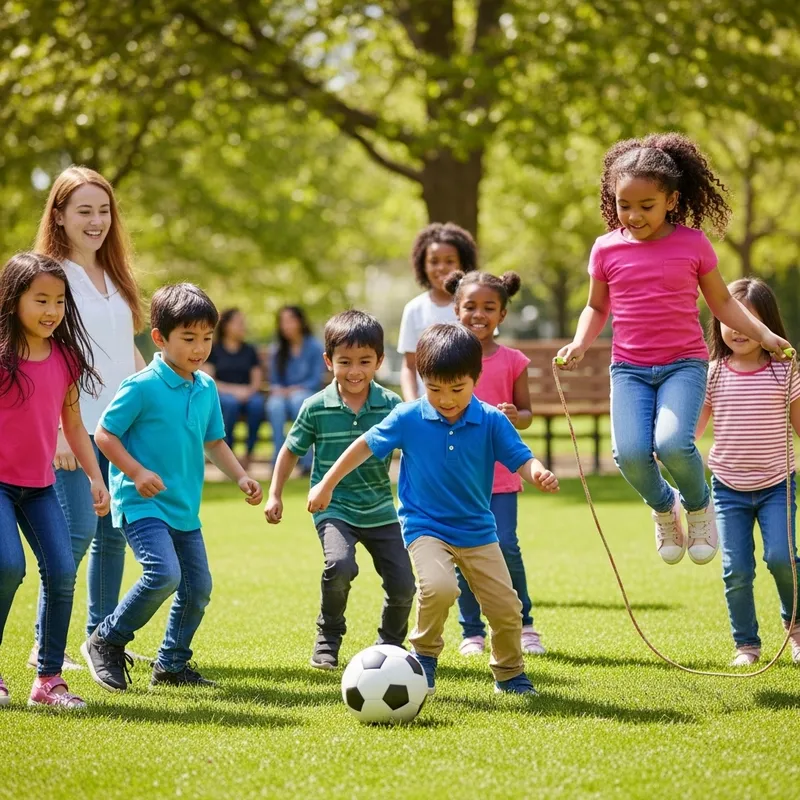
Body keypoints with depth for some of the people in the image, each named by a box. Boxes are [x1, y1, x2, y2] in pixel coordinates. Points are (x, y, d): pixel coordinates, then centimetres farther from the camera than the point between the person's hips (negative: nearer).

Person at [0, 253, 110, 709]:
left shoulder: (66, 359, 4)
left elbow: (73, 424, 13)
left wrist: (96, 476, 9)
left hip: (39, 485, 5)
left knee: (62, 572, -6)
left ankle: (49, 678, 5)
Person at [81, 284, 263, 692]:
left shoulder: (206, 388, 8)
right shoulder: (142, 386, -14)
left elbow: (214, 442, 18)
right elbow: (104, 433, -11)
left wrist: (241, 477, 5)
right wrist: (137, 472, -21)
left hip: (185, 507, 8)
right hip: (142, 504, -8)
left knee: (198, 587, 7)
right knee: (164, 574, -24)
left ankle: (172, 665, 25)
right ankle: (106, 643, -4)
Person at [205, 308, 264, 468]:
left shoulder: (249, 351, 20)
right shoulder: (214, 350, 10)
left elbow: (257, 381, 13)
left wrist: (249, 390, -10)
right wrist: (232, 390, -14)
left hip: (246, 393, 2)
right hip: (221, 393, -2)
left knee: (257, 404, -33)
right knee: (231, 403, -38)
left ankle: (248, 453, -25)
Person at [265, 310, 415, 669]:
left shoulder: (392, 405, -5)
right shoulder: (316, 408, -6)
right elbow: (291, 450, 8)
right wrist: (275, 495, 6)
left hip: (380, 509, 2)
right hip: (333, 507, -2)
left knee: (403, 583, -3)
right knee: (340, 565, -28)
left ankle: (390, 644, 27)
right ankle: (328, 639, -3)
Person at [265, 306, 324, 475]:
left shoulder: (314, 347, 3)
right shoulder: (278, 352, 13)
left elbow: (316, 380, -3)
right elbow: (274, 381, 12)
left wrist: (296, 389, -18)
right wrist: (277, 389, -11)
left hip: (309, 396, -2)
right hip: (283, 395, 2)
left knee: (298, 399, -39)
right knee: (275, 404, -35)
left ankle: (307, 459, -38)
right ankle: (279, 460, -38)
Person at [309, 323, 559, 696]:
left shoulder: (491, 421, -8)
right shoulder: (408, 418, -9)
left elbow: (521, 460, -12)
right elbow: (366, 445, 2)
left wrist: (538, 473, -36)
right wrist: (326, 485, 6)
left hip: (478, 531, 3)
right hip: (425, 527, -2)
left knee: (506, 608, 3)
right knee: (439, 586, -31)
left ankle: (509, 674, 31)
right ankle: (424, 658, -4)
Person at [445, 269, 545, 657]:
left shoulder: (512, 361, 3)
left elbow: (526, 412, 7)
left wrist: (515, 417, -15)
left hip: (500, 470, -1)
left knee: (506, 549, -7)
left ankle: (523, 625, 11)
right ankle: (472, 632, 14)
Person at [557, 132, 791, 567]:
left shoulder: (693, 244, -3)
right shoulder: (607, 249, 1)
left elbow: (722, 302, 8)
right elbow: (597, 307, 16)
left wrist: (765, 335, -2)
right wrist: (580, 343, -2)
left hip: (684, 363, -2)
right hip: (629, 367, 2)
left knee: (672, 443, -27)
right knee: (630, 453, -20)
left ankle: (699, 506, 7)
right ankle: (664, 509, 14)